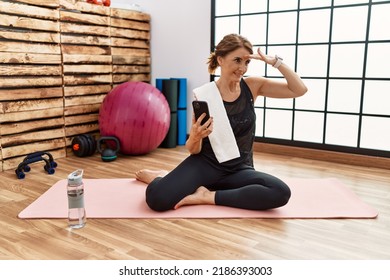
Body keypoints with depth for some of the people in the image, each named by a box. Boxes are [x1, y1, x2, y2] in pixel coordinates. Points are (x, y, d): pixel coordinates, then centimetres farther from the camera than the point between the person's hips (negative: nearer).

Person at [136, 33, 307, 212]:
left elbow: (300, 90, -6)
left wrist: (274, 61, -15)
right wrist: (195, 137, -30)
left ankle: (209, 196, -14)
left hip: (238, 169, 3)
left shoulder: (253, 86, -2)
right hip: (205, 163, -3)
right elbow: (194, 150, -7)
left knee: (281, 193, -28)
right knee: (157, 199, -27)